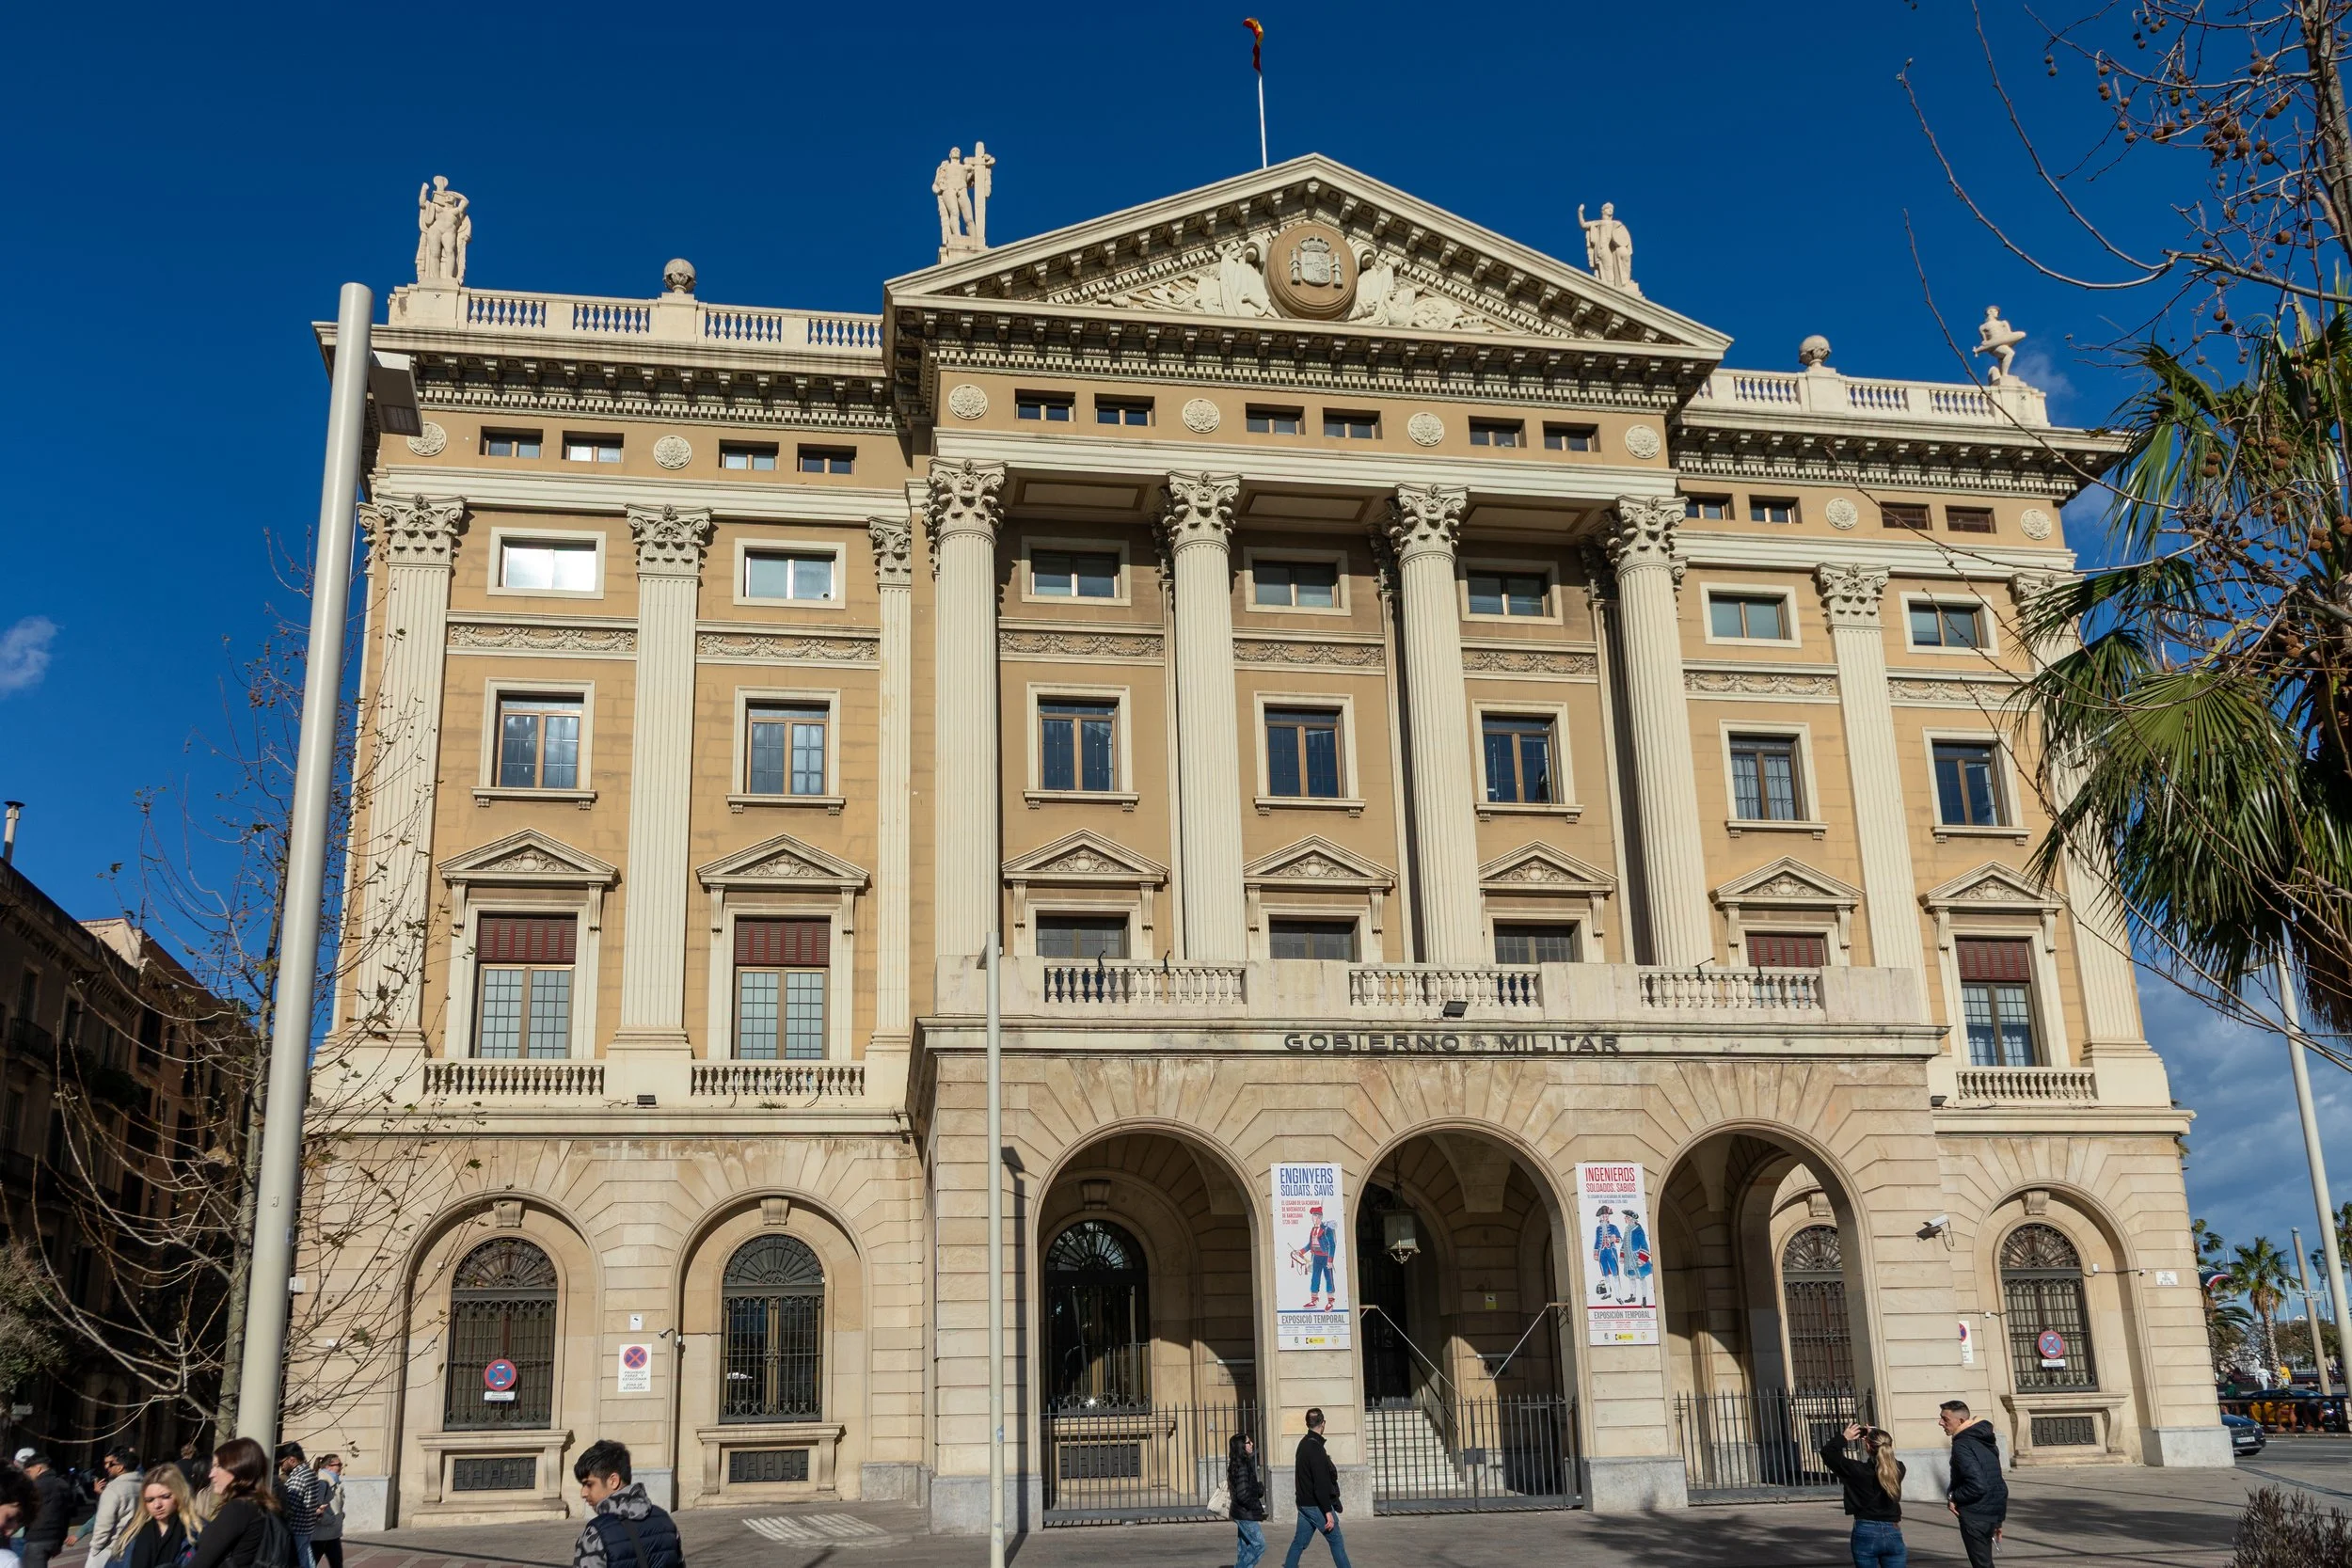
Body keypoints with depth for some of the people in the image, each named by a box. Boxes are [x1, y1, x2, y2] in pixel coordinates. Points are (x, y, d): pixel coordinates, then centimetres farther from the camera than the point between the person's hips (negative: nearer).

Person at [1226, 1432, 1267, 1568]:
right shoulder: (1242, 1467, -21)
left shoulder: (1241, 1464, 8)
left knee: (1245, 1547, 14)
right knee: (1259, 1545, -5)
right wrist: (1257, 1507, -13)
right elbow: (1243, 1494, -24)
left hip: (1242, 1514, 9)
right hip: (1245, 1514, -9)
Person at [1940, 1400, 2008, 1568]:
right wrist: (1999, 1519, 23)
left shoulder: (1962, 1445, -20)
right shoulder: (1987, 1442, 11)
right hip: (1993, 1512, 9)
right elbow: (1998, 1484, 18)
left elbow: (1977, 1485, -28)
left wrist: (1953, 1497, -12)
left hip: (1975, 1515, -9)